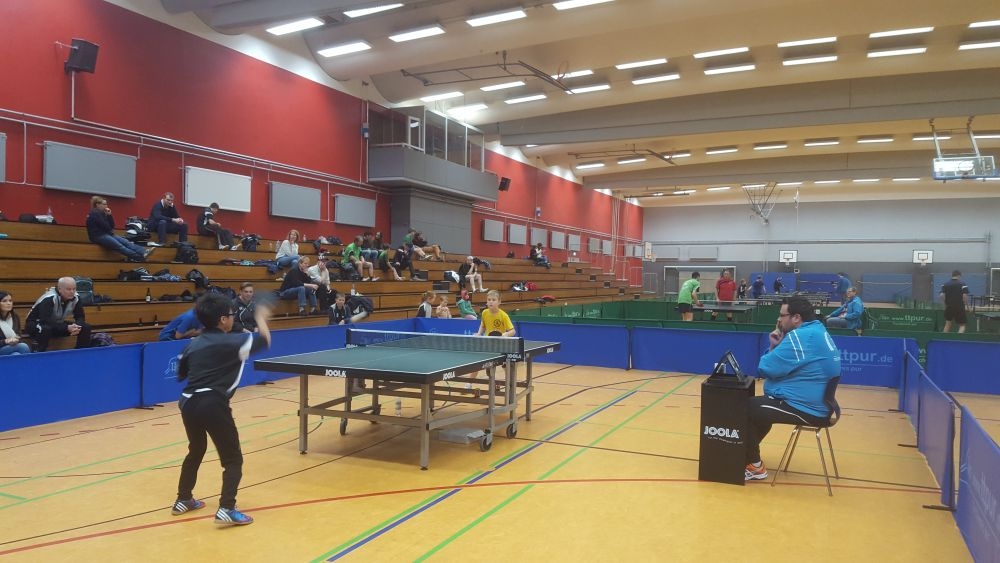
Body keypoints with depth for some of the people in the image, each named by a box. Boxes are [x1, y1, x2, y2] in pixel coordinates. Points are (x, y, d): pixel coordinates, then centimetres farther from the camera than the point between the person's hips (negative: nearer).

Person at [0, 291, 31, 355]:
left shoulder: (15, 317, 6)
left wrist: (15, 340, -13)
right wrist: (5, 341, -25)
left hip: (14, 347, 5)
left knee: (17, 355, -30)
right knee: (23, 346, -29)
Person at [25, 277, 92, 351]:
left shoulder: (75, 298, -12)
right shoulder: (49, 299, -29)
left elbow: (80, 317, -7)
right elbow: (45, 320, -37)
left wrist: (77, 326, -30)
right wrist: (67, 328, -45)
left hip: (57, 323, 6)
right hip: (35, 323, -6)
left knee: (85, 327, -12)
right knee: (45, 330, -42)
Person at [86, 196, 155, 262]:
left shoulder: (101, 213, 18)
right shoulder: (95, 214, -10)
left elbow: (112, 226, 10)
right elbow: (106, 227, -14)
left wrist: (109, 215, 0)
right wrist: (111, 231, 6)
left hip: (106, 234, 9)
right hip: (98, 236, -9)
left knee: (125, 242, -13)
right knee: (119, 246, -25)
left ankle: (144, 252, -33)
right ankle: (140, 257, -43)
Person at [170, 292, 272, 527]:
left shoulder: (194, 344, 13)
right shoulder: (232, 342, -5)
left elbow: (181, 375, 22)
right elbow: (264, 340, 6)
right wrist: (261, 317, 22)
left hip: (188, 403, 7)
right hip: (213, 404, -7)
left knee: (195, 451, 29)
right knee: (233, 459, 3)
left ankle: (183, 500, 40)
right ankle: (226, 509, -7)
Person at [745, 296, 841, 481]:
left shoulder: (800, 336, -21)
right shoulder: (818, 331, 12)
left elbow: (765, 369, -20)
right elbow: (785, 365, 17)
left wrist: (773, 347, -2)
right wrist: (778, 347, 1)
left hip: (805, 408, -11)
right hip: (816, 404, 11)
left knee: (745, 409, -4)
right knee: (756, 405, 25)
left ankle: (755, 466, 8)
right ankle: (750, 454, 33)